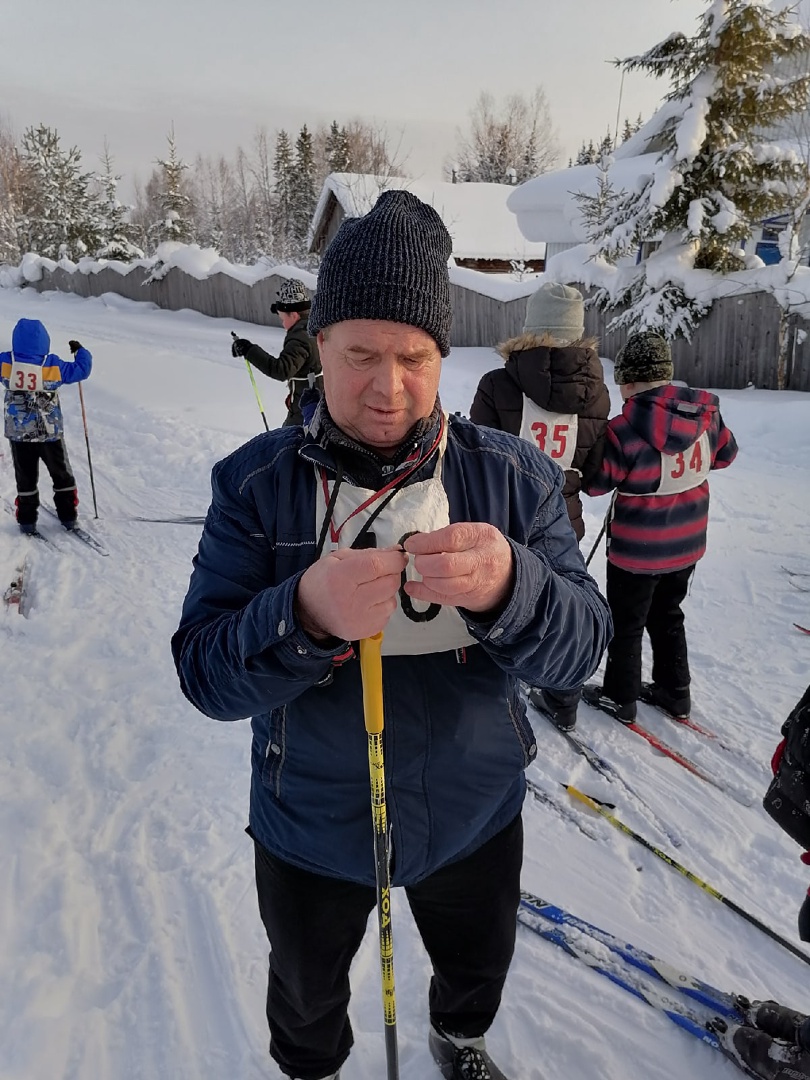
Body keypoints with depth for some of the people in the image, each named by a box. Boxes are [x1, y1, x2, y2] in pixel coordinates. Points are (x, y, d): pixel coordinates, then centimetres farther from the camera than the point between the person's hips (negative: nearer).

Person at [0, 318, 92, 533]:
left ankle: (27, 520, 13)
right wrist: (80, 351, 15)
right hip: (51, 433, -1)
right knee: (61, 474, 14)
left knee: (26, 477, 11)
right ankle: (68, 516, 17)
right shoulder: (53, 366, -12)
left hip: (19, 434, 1)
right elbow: (81, 369, -3)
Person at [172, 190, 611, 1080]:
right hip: (310, 829, -1)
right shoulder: (257, 482, -17)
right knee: (307, 999, 29)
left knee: (478, 970, 32)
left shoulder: (512, 477, -14)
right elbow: (205, 674, -20)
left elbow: (580, 646, -18)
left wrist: (506, 587, -40)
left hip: (473, 818, 2)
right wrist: (305, 615, -41)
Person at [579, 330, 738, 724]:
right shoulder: (705, 412, -8)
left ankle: (620, 697, 27)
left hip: (637, 549, -6)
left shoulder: (625, 431, -26)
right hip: (687, 543, 6)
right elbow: (724, 454, 9)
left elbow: (595, 482, -16)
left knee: (625, 624, 13)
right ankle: (674, 691, 36)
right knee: (667, 616, 24)